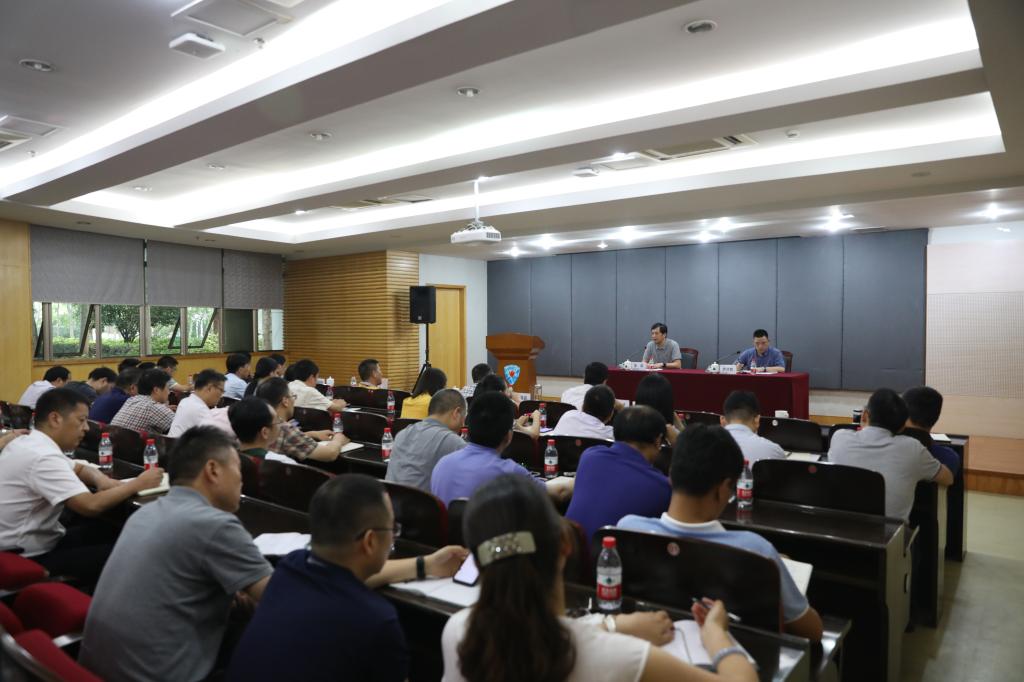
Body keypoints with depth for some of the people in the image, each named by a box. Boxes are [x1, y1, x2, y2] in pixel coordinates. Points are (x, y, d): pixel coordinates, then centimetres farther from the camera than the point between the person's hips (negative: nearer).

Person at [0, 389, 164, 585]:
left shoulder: (26, 442, 6)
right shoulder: (43, 457, -25)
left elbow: (80, 468, 19)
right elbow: (91, 506, -32)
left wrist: (101, 480, -4)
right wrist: (137, 484, -18)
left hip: (18, 545, 10)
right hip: (31, 557, -10)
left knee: (110, 532, 9)